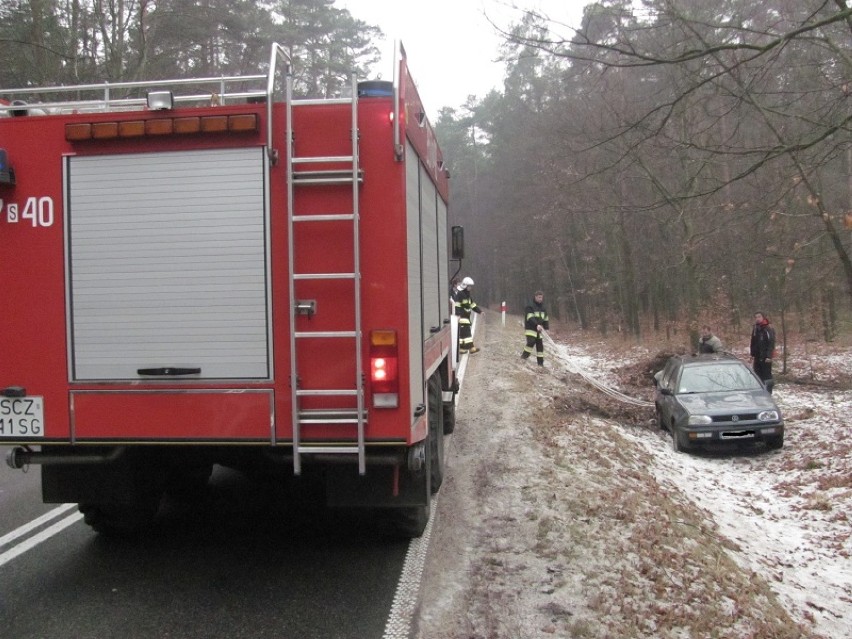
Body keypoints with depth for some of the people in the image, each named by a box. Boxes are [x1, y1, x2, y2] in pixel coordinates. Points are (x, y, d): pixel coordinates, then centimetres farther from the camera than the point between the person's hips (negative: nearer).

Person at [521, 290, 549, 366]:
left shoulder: (543, 308, 14)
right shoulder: (530, 306, -9)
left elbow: (546, 319, 21)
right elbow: (530, 318, -21)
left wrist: (547, 328, 12)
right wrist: (537, 325, -34)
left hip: (539, 329, 6)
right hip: (530, 329, -6)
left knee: (540, 345, 5)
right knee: (531, 342, -24)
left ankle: (540, 361, 12)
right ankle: (524, 356, -8)